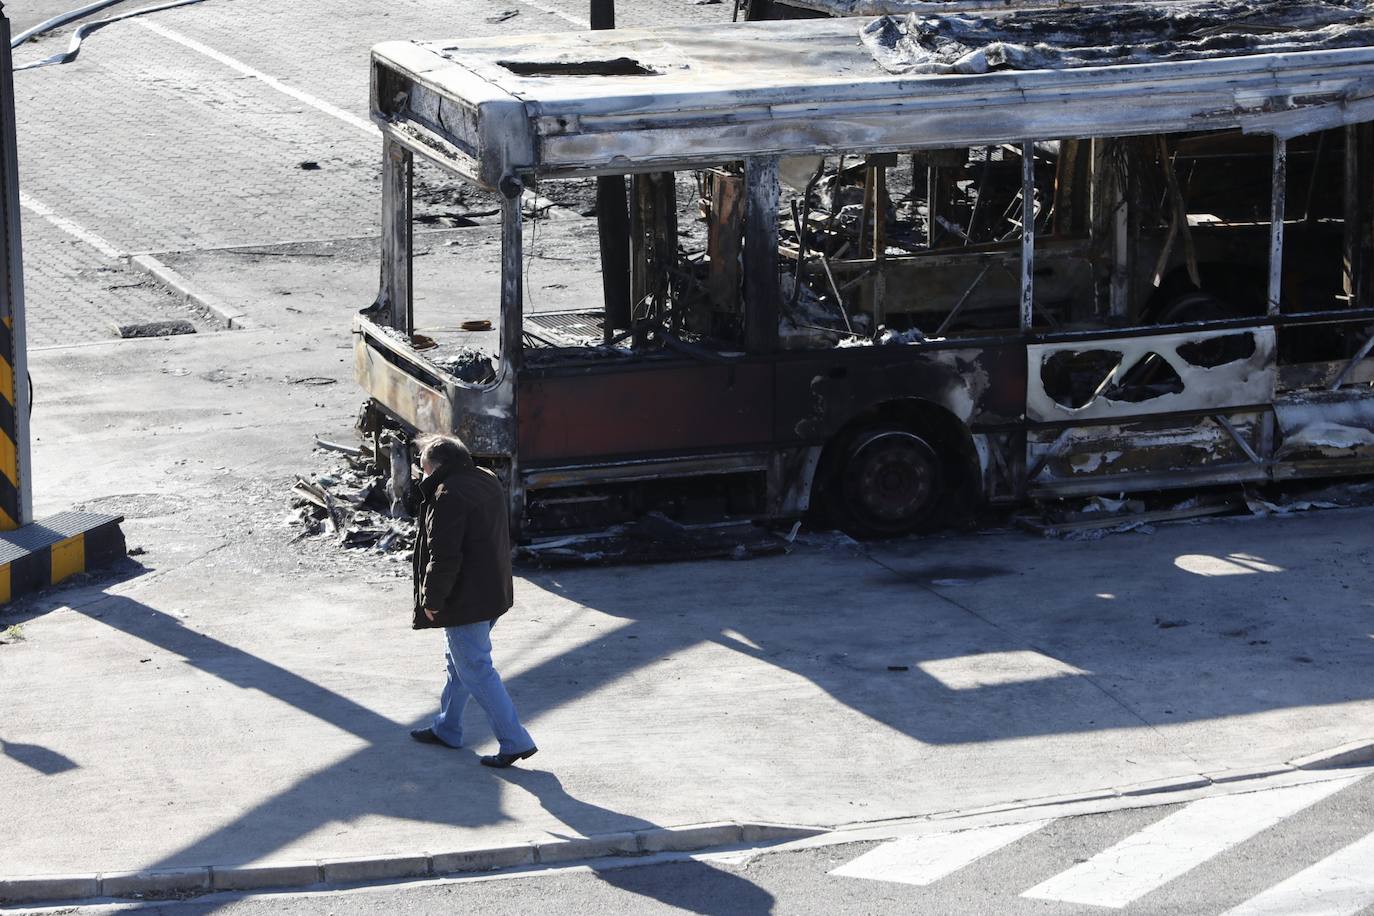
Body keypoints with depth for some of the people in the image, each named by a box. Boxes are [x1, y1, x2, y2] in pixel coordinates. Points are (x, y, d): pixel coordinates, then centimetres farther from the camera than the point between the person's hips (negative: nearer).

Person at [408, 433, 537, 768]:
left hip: (465, 600, -10)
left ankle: (514, 741, -5)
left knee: (476, 671, -3)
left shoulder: (448, 496, -22)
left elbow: (443, 556, -24)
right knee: (460, 662, 23)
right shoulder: (488, 481, 9)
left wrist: (432, 599, -13)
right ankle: (447, 728, 37)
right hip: (493, 594, 10)